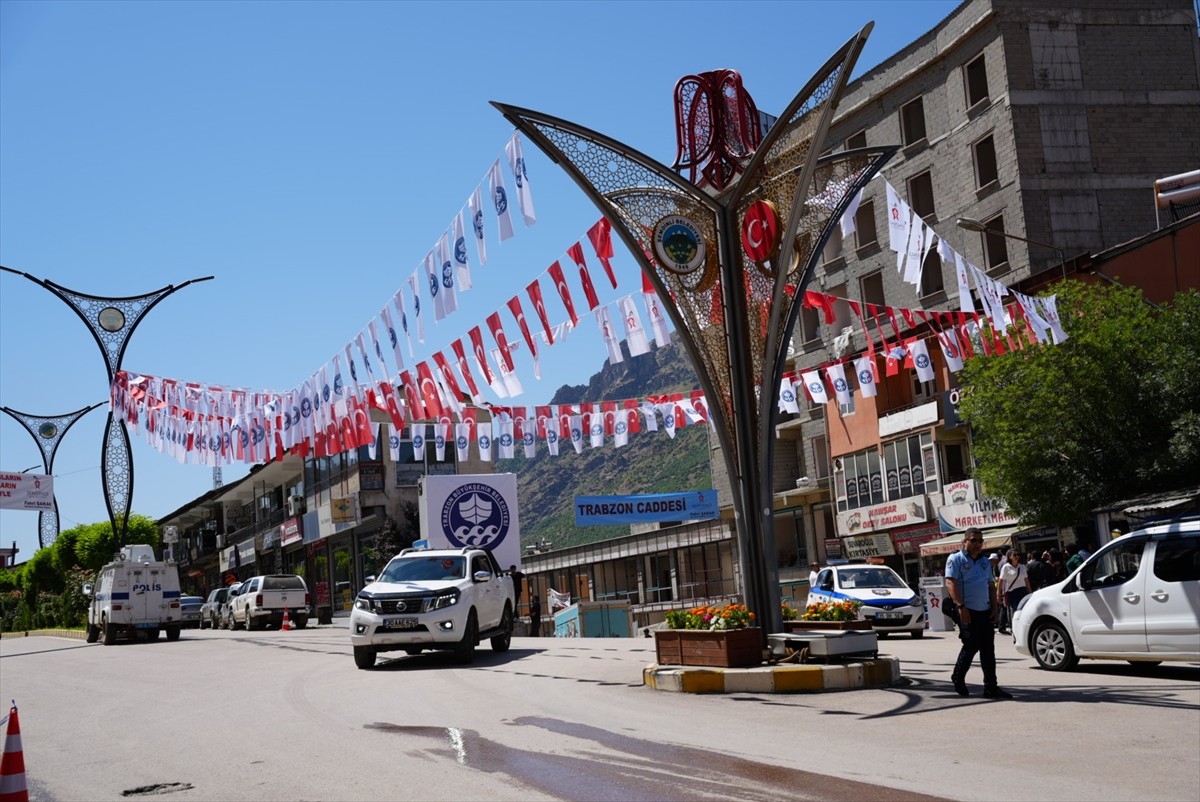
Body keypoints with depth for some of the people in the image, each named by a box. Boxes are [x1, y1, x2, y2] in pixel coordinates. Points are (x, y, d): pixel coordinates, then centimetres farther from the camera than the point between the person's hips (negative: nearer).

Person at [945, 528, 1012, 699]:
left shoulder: (985, 561, 18)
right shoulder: (956, 559, -3)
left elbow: (991, 586, 21)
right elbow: (950, 583, -13)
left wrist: (994, 608, 9)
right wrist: (961, 606, -22)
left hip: (985, 612, 6)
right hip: (967, 612, -6)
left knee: (988, 649, 3)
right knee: (971, 646, -7)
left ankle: (991, 687, 6)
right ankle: (958, 678, 15)